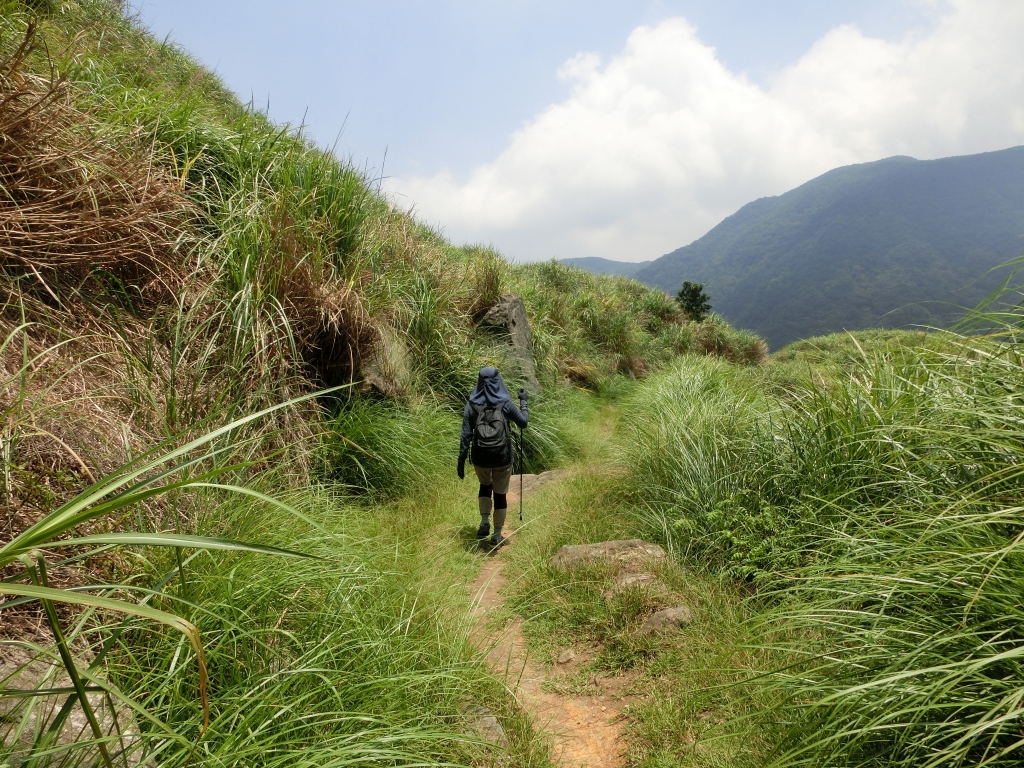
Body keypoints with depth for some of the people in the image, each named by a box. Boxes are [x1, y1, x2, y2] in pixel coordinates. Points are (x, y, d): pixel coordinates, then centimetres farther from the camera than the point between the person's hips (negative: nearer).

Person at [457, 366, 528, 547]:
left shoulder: (471, 405, -3)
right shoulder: (505, 403, -5)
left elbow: (466, 436, -5)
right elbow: (523, 422, 5)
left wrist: (461, 461, 0)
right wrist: (523, 402, 19)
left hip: (480, 456, 1)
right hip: (502, 456, -1)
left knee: (485, 485, 29)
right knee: (500, 493, 15)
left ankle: (484, 521, 12)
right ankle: (497, 536, 21)